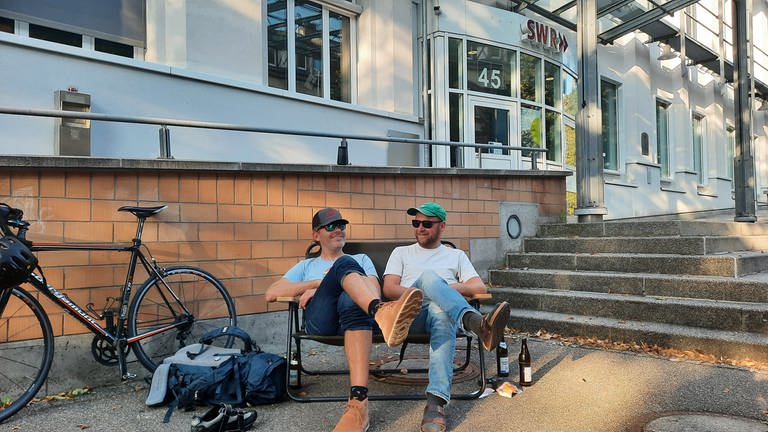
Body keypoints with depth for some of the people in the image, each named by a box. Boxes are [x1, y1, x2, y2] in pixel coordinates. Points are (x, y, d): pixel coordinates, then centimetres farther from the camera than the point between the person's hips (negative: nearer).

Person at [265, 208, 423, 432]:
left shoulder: (361, 259, 34)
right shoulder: (307, 265, 34)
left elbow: (375, 291, 12)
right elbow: (271, 293, 19)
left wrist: (322, 288, 3)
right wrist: (320, 282, 6)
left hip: (355, 312, 0)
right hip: (320, 319, 0)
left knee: (351, 300, -40)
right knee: (345, 265, -28)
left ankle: (358, 404, -51)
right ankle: (382, 312, -58)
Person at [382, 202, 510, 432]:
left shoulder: (456, 255, 27)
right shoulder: (402, 252, 26)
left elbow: (480, 287, 13)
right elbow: (389, 289, 10)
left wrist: (451, 288, -7)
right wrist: (419, 291, -7)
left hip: (443, 310, 1)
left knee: (441, 313, -40)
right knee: (429, 276, -33)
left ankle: (436, 403, -51)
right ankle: (479, 323, -58)